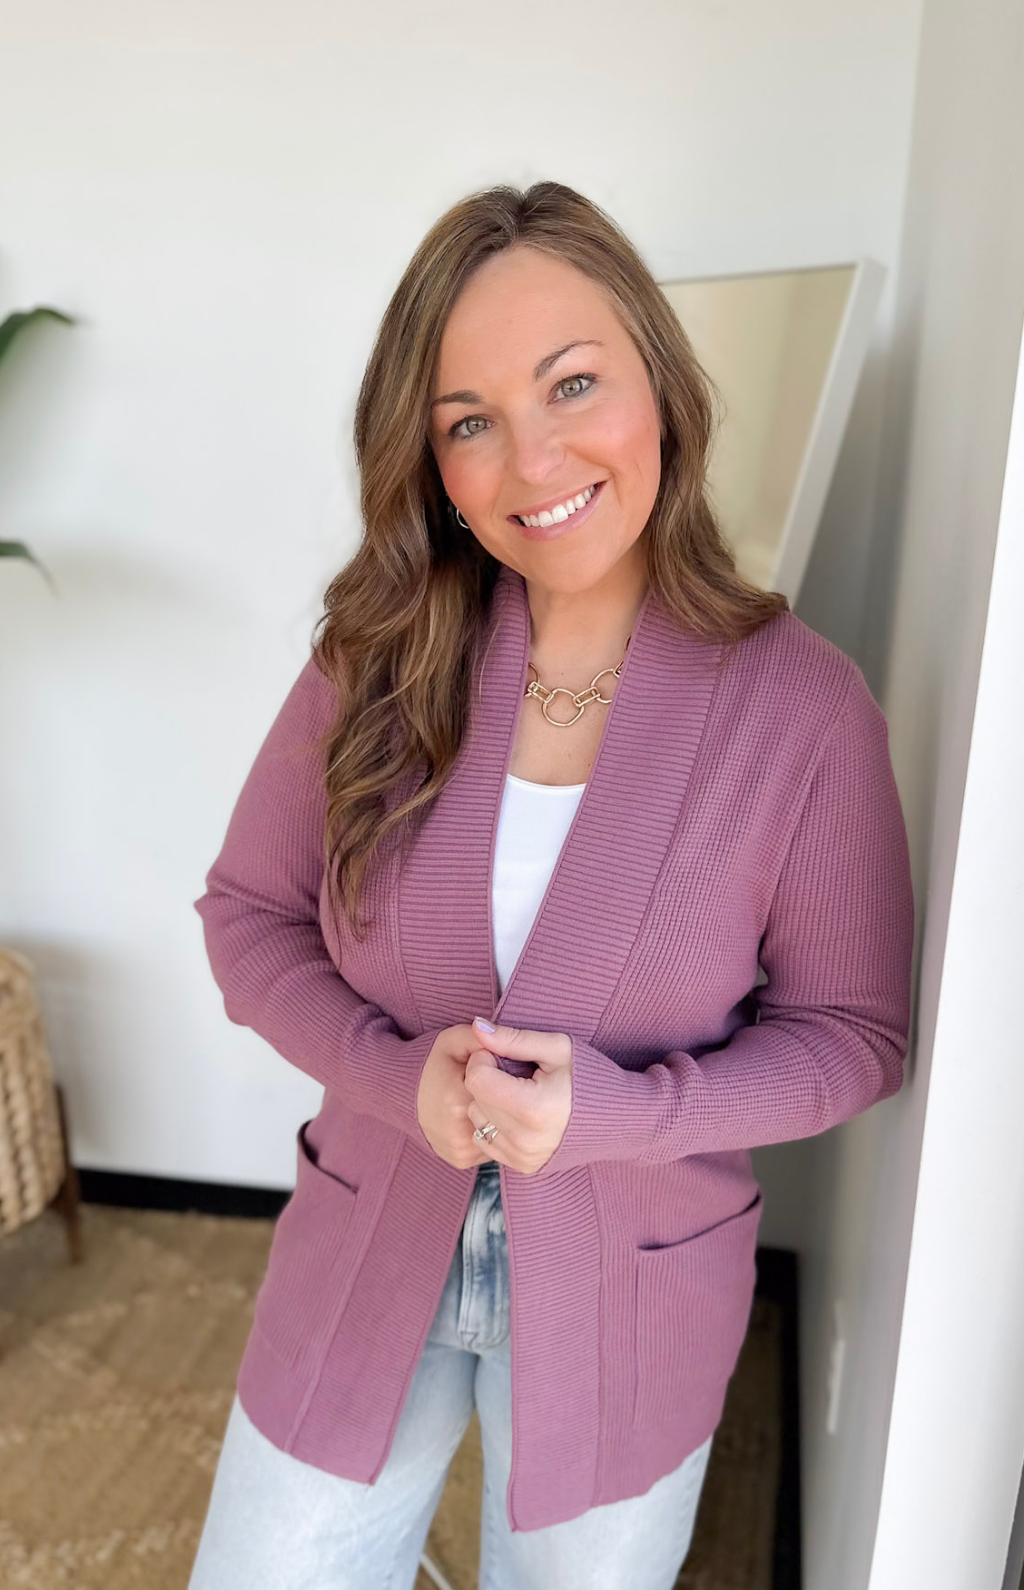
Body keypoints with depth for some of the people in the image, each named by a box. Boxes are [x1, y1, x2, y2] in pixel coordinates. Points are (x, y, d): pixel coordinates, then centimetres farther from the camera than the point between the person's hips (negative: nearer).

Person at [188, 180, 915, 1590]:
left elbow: (852, 1032, -9)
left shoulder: (805, 706, -17)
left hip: (628, 1297, -1)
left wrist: (620, 1110, -24)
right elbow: (246, 911, -3)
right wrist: (396, 1073, -20)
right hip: (367, 1258, 2)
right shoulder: (377, 660, -12)